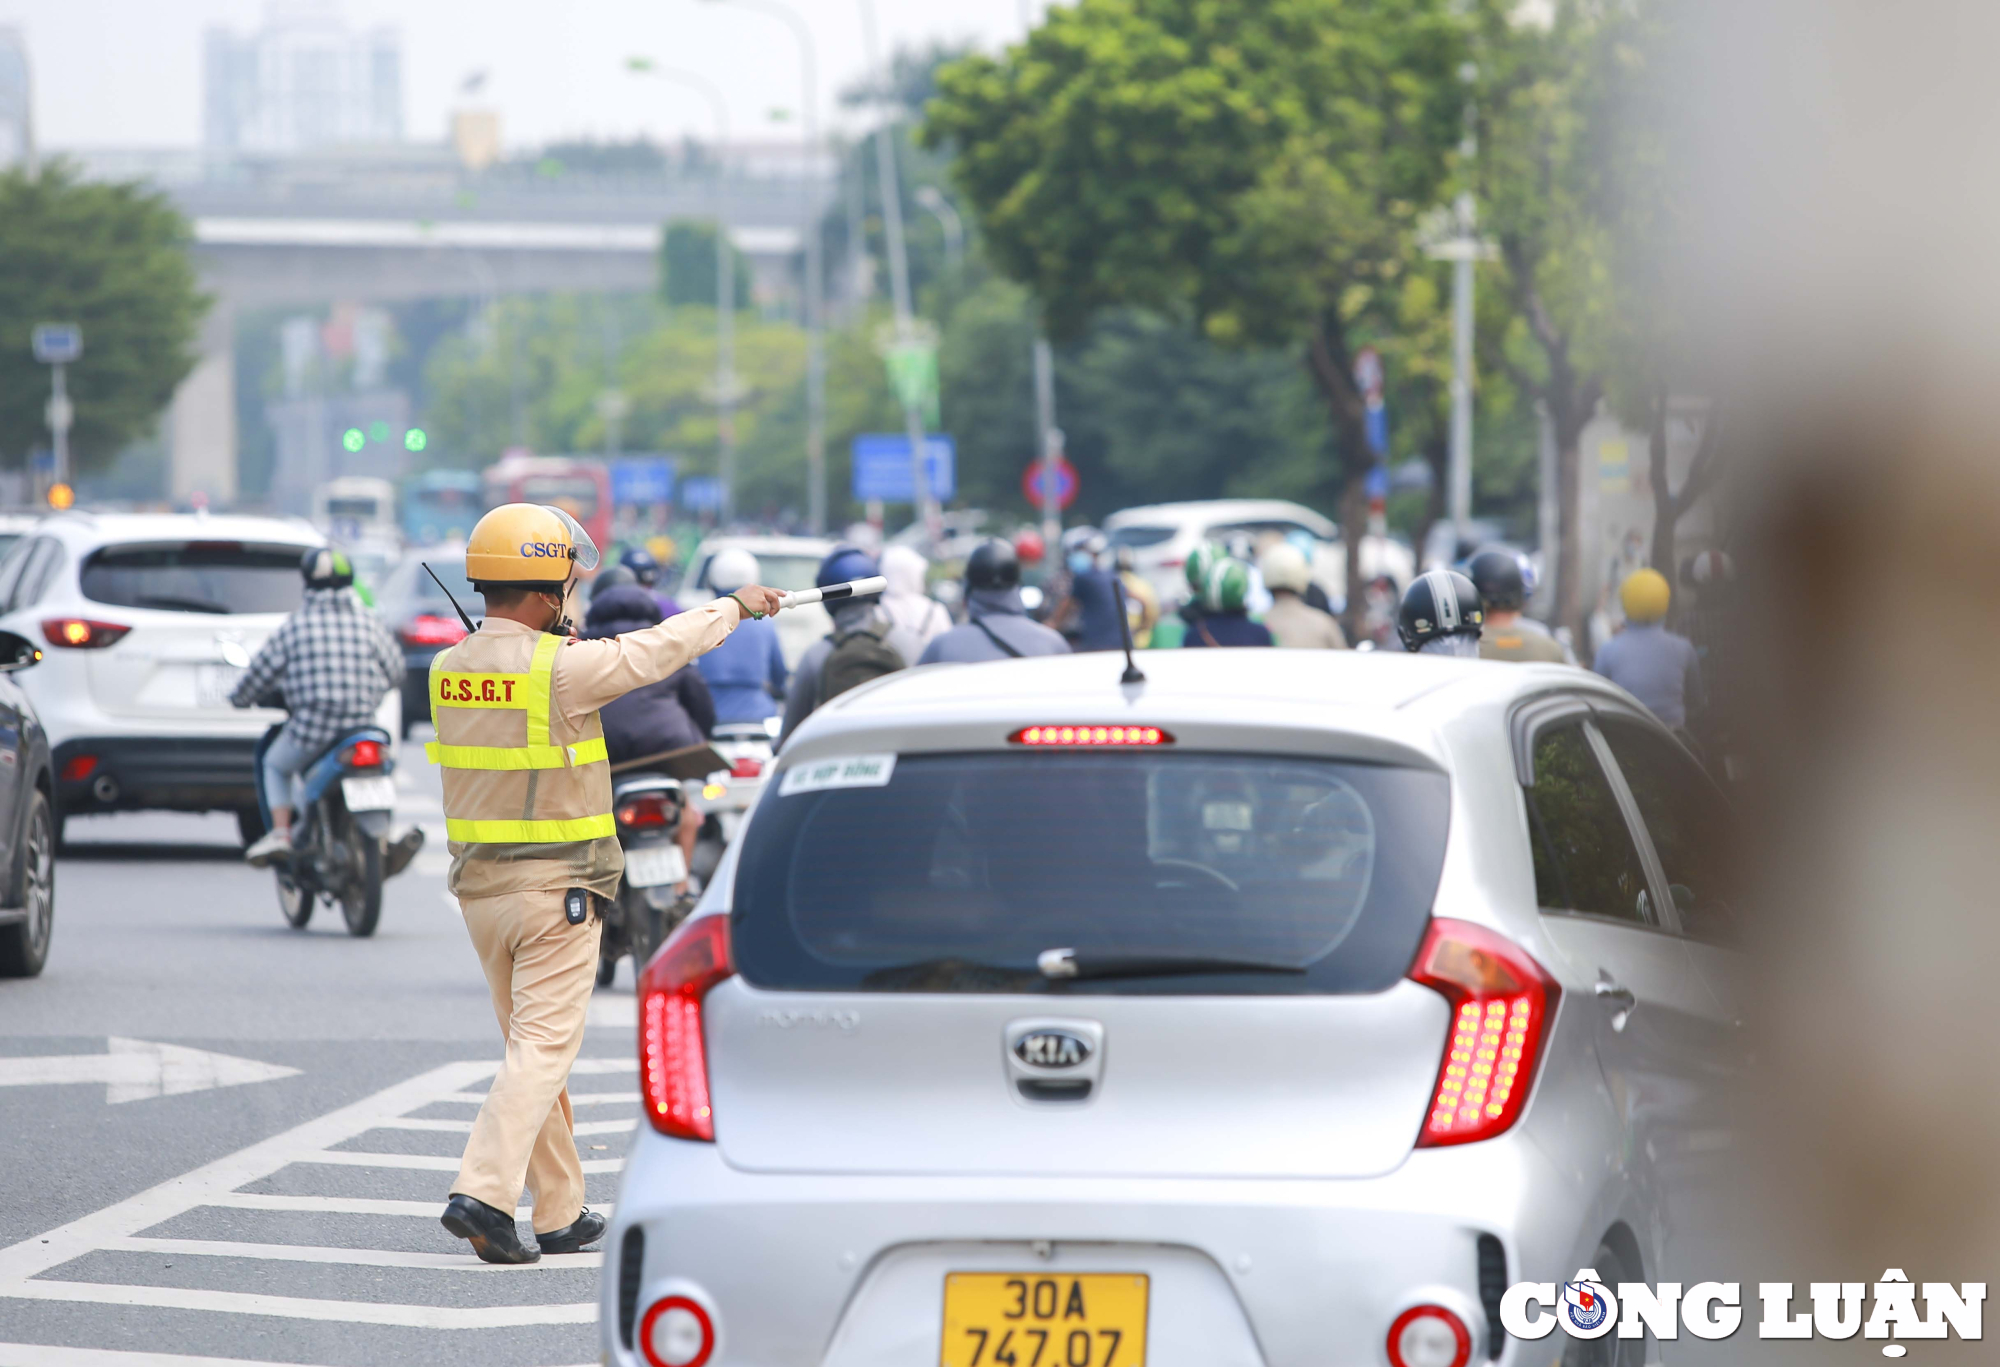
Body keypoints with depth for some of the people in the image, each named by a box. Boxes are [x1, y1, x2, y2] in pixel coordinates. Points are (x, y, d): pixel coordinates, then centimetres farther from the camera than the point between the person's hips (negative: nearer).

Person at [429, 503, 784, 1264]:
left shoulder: (448, 671, 2)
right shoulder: (564, 669, -16)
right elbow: (659, 651, -4)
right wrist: (736, 606, 11)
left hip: (480, 888, 7)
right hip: (557, 889, -7)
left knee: (534, 1047, 15)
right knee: (543, 1050, -5)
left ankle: (561, 1214, 19)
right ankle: (483, 1193, -19)